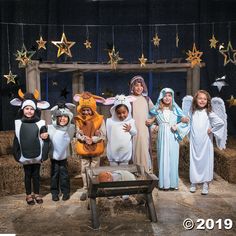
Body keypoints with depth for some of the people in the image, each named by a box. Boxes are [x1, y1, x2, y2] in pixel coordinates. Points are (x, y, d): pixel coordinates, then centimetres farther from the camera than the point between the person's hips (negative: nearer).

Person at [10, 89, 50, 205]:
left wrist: (44, 154, -11)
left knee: (36, 175, 13)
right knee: (28, 175, 14)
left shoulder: (40, 123, -7)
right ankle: (29, 195, 27)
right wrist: (17, 155, -2)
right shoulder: (19, 124, -4)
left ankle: (36, 194, 29)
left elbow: (45, 139, -6)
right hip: (25, 156, 0)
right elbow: (16, 141, 0)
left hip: (37, 156, 0)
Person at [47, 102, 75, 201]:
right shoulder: (50, 128, -18)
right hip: (54, 155, -1)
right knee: (54, 174, 10)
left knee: (64, 174, 9)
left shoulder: (71, 128, -10)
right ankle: (54, 192, 23)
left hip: (64, 156, 1)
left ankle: (65, 192, 24)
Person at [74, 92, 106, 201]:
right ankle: (85, 190, 19)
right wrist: (84, 138, -21)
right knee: (84, 169, 8)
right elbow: (78, 134, -1)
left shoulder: (99, 119, -9)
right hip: (84, 149, 2)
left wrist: (93, 139, -21)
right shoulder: (79, 120, -1)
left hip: (95, 148, -2)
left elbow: (103, 135, -9)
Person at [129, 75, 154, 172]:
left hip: (145, 131, 3)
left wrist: (152, 120, 2)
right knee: (134, 152, -1)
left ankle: (146, 172, 13)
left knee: (145, 152, 3)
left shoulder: (147, 99, 10)